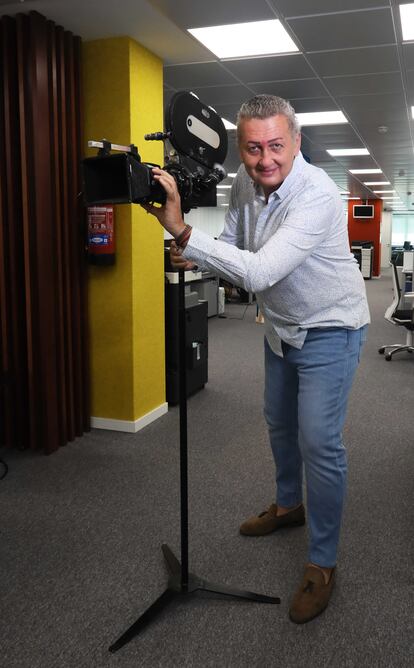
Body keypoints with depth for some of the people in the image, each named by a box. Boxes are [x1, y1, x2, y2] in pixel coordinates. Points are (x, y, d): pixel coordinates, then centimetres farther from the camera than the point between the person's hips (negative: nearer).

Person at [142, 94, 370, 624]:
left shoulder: (317, 194, -31)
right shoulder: (245, 182, -8)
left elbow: (258, 272, -41)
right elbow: (233, 244, 3)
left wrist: (182, 231, -43)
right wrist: (194, 258, -19)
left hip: (329, 329, -7)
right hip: (281, 325, 8)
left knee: (319, 443, -10)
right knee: (279, 424, 20)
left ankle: (321, 565, 6)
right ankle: (288, 505, 45)